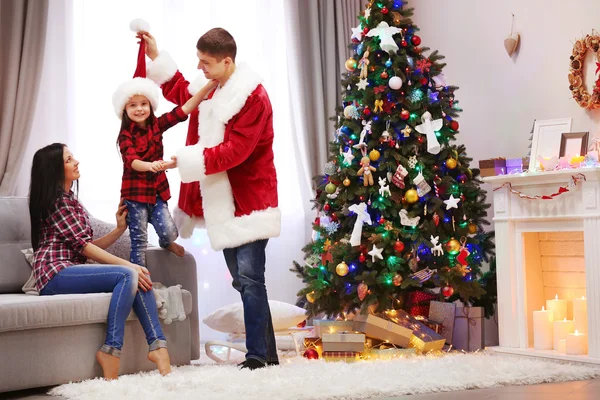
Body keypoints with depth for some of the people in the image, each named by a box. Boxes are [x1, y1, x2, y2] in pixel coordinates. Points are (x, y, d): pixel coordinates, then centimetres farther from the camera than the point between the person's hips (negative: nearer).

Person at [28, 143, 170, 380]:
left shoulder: (70, 200, 25)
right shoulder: (56, 200, -4)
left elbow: (88, 247, 17)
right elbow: (83, 246, -12)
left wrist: (120, 230, 7)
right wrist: (127, 264, -16)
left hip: (71, 269, 8)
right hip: (55, 273, -8)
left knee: (139, 275, -12)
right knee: (128, 275, -26)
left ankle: (158, 345, -24)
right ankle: (110, 352, -30)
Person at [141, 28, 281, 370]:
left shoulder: (253, 97, -16)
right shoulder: (210, 91, 12)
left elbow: (235, 151, -23)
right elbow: (182, 93, 33)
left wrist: (186, 160, -24)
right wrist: (156, 57, 23)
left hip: (249, 200, -9)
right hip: (223, 203, 9)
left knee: (250, 278, -13)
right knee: (243, 280, 9)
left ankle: (257, 357, -11)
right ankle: (269, 355, 15)